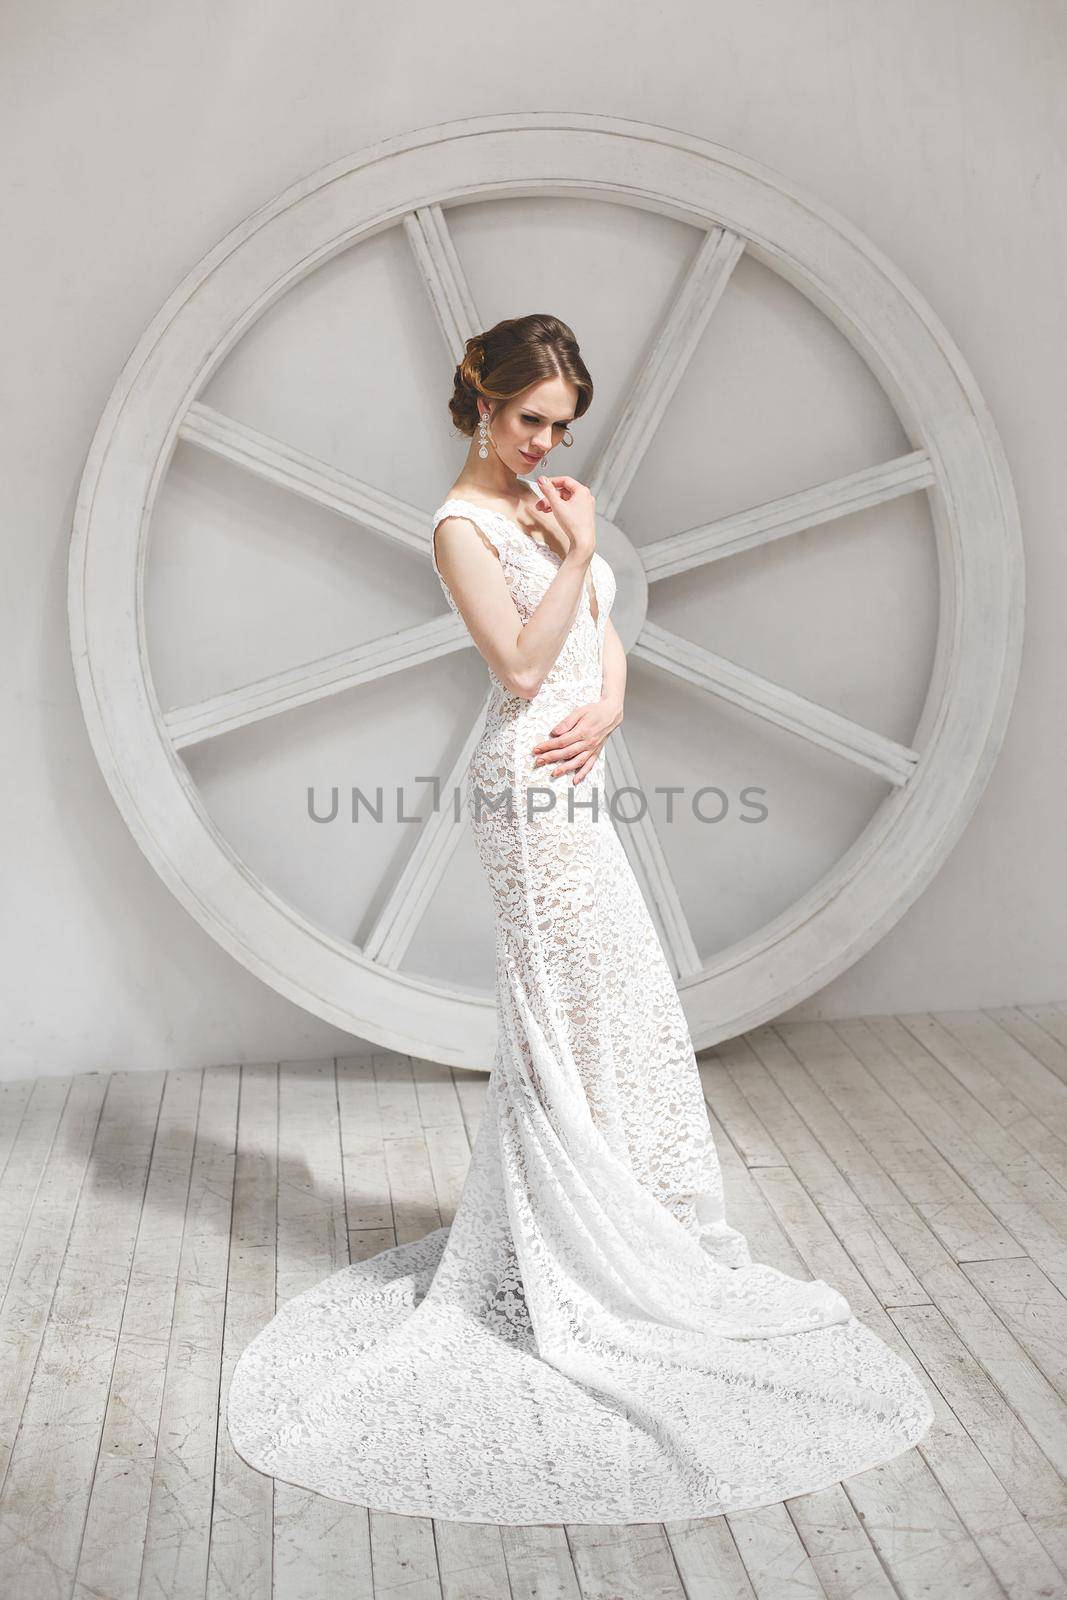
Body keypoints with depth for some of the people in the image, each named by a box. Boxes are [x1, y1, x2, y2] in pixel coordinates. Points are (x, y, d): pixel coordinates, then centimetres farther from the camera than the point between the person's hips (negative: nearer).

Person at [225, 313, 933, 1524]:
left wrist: (606, 706, -5)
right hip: (531, 786, -9)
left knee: (562, 1015, 14)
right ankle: (583, 1273, 10)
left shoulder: (544, 501, 16)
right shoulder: (462, 525, -10)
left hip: (568, 775, 9)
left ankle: (535, 1247, 29)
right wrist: (576, 555, -18)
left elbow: (603, 634, 14)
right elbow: (522, 664, -16)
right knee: (580, 1008, -3)